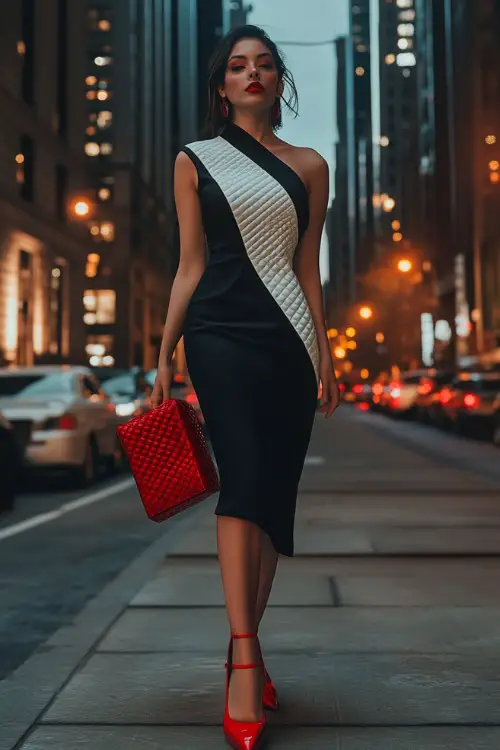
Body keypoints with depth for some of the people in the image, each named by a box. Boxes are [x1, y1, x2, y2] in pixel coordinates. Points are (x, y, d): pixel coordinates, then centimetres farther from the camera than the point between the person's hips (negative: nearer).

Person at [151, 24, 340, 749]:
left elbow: (307, 268, 14)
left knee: (273, 497, 1)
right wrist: (164, 356, 3)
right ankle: (246, 660, -17)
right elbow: (191, 266, 8)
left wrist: (325, 352, 9)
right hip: (221, 336, -2)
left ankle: (243, 651, 12)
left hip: (289, 342, 3)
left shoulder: (309, 167, 15)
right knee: (243, 480, -18)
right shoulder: (196, 162, 10)